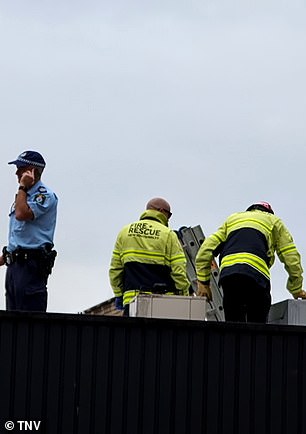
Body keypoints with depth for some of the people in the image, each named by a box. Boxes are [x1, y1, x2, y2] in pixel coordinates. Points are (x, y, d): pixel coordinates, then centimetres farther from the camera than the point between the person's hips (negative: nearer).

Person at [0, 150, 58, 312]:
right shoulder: (23, 195, 22)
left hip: (31, 263, -9)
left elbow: (22, 214, -23)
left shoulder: (44, 195, -7)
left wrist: (23, 187, -12)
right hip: (14, 262, 9)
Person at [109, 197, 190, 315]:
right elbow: (179, 271, -5)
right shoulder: (168, 235, 0)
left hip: (131, 298, 3)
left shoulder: (125, 231, 13)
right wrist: (184, 297, 2)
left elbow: (115, 269, 12)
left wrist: (119, 294, 19)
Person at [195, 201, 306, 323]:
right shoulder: (273, 221, 27)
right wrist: (296, 290, 28)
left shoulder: (231, 219, 35)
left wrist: (203, 282, 21)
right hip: (256, 274, -3)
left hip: (227, 272, 3)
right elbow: (291, 258, 20)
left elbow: (206, 249, 22)